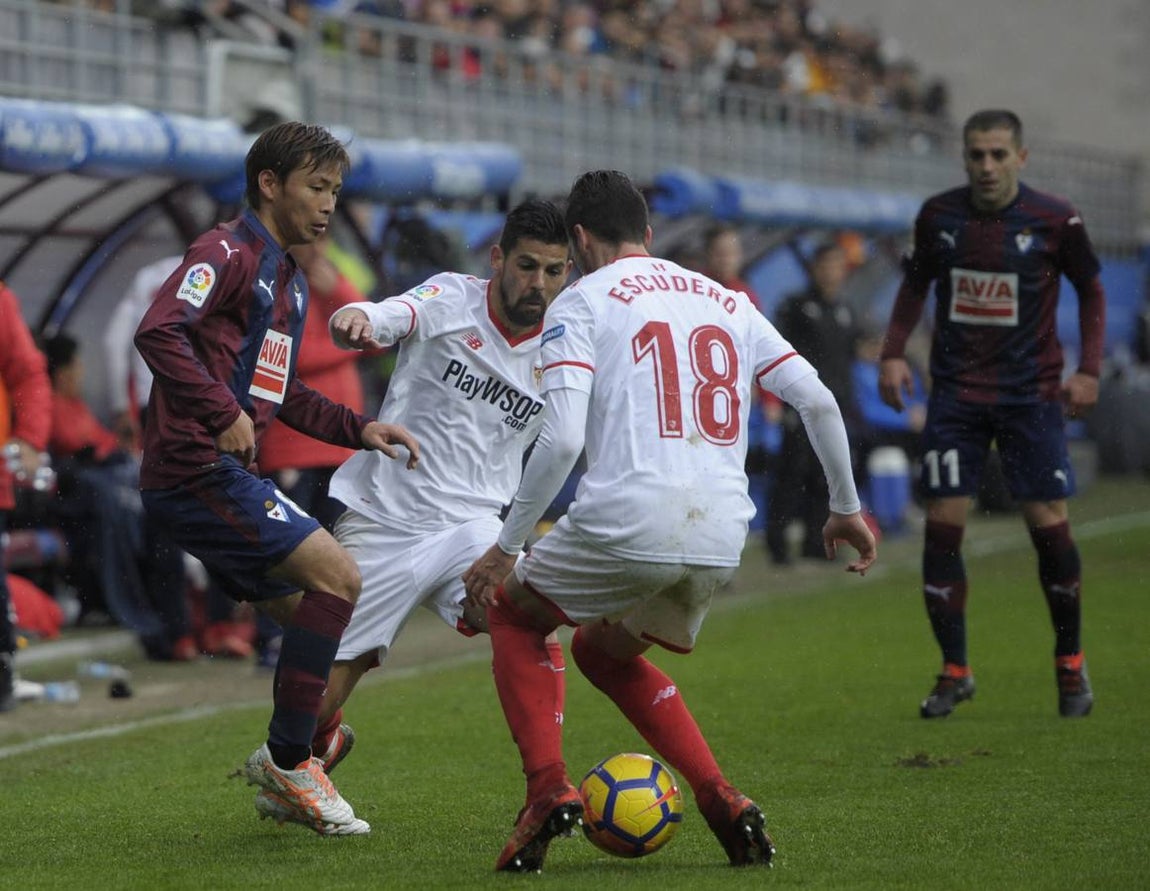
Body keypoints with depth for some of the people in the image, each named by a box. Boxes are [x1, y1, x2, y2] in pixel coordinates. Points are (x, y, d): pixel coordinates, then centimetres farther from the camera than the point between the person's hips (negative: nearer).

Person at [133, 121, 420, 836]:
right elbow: (158, 332, -23)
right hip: (194, 470, -10)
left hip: (230, 478, 10)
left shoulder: (291, 282, 22)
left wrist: (359, 428, 18)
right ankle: (288, 761, -11)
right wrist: (224, 412, -27)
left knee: (315, 613, 11)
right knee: (336, 575, -17)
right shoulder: (227, 254, -8)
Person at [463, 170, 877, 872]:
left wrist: (506, 546, -3)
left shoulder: (581, 302, 3)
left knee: (513, 614, 23)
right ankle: (723, 801, 13)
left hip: (627, 521, -5)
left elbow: (562, 439, -9)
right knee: (603, 651, 30)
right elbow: (818, 400, 12)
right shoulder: (725, 300, 19)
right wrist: (846, 507, 22)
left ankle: (549, 788, 3)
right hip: (721, 540, 6)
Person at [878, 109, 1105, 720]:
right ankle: (954, 673, 5)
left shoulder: (1053, 221, -6)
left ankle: (1070, 664, 15)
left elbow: (1091, 290, 7)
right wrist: (893, 352, 3)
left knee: (1049, 525, -4)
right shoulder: (938, 216, 0)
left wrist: (1088, 370, -3)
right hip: (955, 394, 2)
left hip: (1030, 394, -2)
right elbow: (915, 284, 16)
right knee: (942, 525, -6)